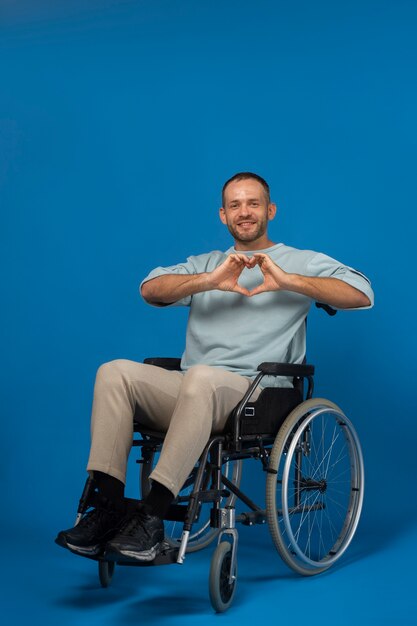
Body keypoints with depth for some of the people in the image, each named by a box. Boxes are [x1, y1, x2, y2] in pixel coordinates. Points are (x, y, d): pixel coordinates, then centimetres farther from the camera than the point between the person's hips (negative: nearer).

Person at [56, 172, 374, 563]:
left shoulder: (301, 262, 14)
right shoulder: (205, 264, 26)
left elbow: (362, 295, -3)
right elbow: (150, 289, 7)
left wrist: (288, 280, -14)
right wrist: (210, 281, -10)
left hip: (254, 394, -4)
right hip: (189, 390, 5)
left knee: (201, 377, -38)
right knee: (115, 372, -21)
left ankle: (152, 517, -38)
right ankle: (108, 507, -26)